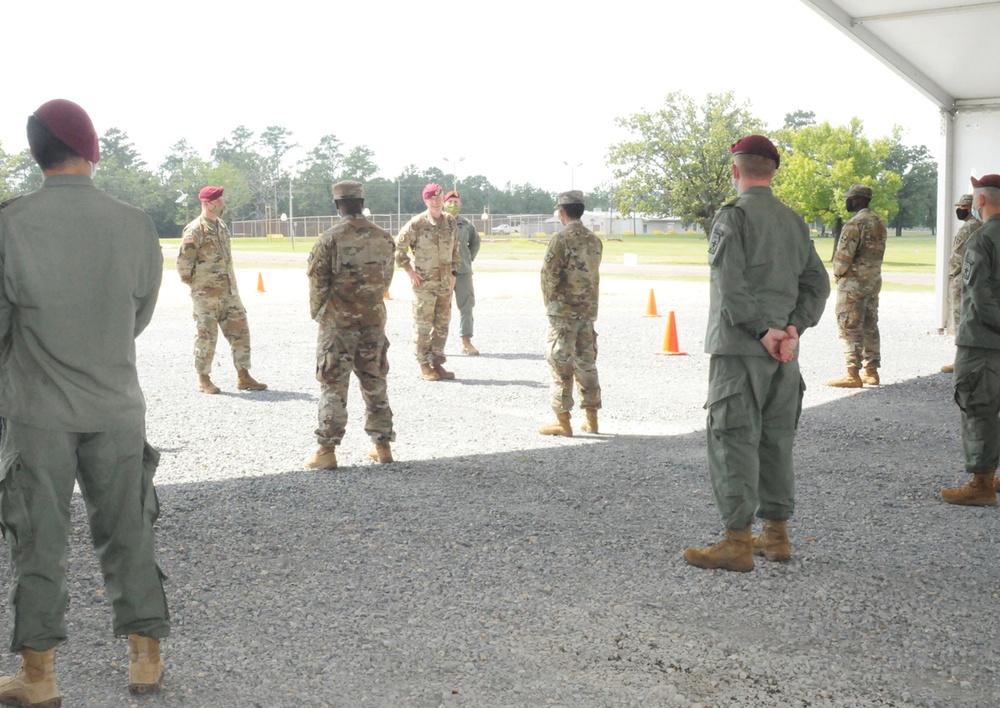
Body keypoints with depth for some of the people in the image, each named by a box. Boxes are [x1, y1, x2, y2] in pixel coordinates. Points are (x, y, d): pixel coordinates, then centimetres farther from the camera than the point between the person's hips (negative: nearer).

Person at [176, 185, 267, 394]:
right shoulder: (195, 230, -13)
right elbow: (183, 262, -13)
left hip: (229, 291, 7)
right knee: (206, 335, 1)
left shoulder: (222, 226, 12)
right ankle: (204, 379, 12)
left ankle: (243, 377, 13)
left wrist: (232, 285, 16)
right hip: (206, 294, -7)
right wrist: (193, 284, -4)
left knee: (240, 331, 6)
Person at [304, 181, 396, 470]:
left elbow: (317, 281, -7)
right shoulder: (383, 239, 2)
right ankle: (382, 446, 17)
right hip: (373, 321, 4)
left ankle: (326, 451, 1)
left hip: (338, 321, -4)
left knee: (333, 386, 1)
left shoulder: (330, 239, -12)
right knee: (374, 383, 13)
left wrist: (317, 313, 8)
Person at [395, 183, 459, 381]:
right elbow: (398, 247, -6)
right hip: (424, 283, -6)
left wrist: (453, 273, 11)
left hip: (445, 282, 6)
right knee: (423, 325, 0)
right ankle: (424, 366, 7)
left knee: (442, 324, 10)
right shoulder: (417, 224, -10)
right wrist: (409, 270, -9)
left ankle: (437, 363, 19)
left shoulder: (451, 222, 7)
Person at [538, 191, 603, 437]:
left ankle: (563, 421, 0)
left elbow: (549, 274, -13)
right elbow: (592, 273, 12)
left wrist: (550, 302, 1)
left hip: (563, 311, -7)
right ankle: (591, 419, 17)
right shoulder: (594, 240, 8)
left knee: (561, 364, -1)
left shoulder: (562, 239, -13)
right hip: (588, 310, 7)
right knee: (586, 363, 13)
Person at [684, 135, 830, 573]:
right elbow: (817, 283, 10)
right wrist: (793, 327, 0)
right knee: (776, 441, 13)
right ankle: (776, 534, 20)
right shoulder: (794, 221, 13)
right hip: (784, 353, 7)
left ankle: (737, 542, -5)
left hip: (738, 348, -7)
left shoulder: (733, 217, -8)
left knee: (733, 441, -4)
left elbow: (731, 285, -18)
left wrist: (763, 330, -14)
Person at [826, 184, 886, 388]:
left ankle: (853, 374, -5)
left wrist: (838, 274, -2)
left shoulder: (855, 224, -17)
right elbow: (878, 252, 13)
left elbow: (843, 255, -19)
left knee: (850, 327, -4)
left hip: (853, 282, -9)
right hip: (874, 280, 9)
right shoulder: (879, 222, 12)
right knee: (870, 326, 14)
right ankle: (871, 371, 18)